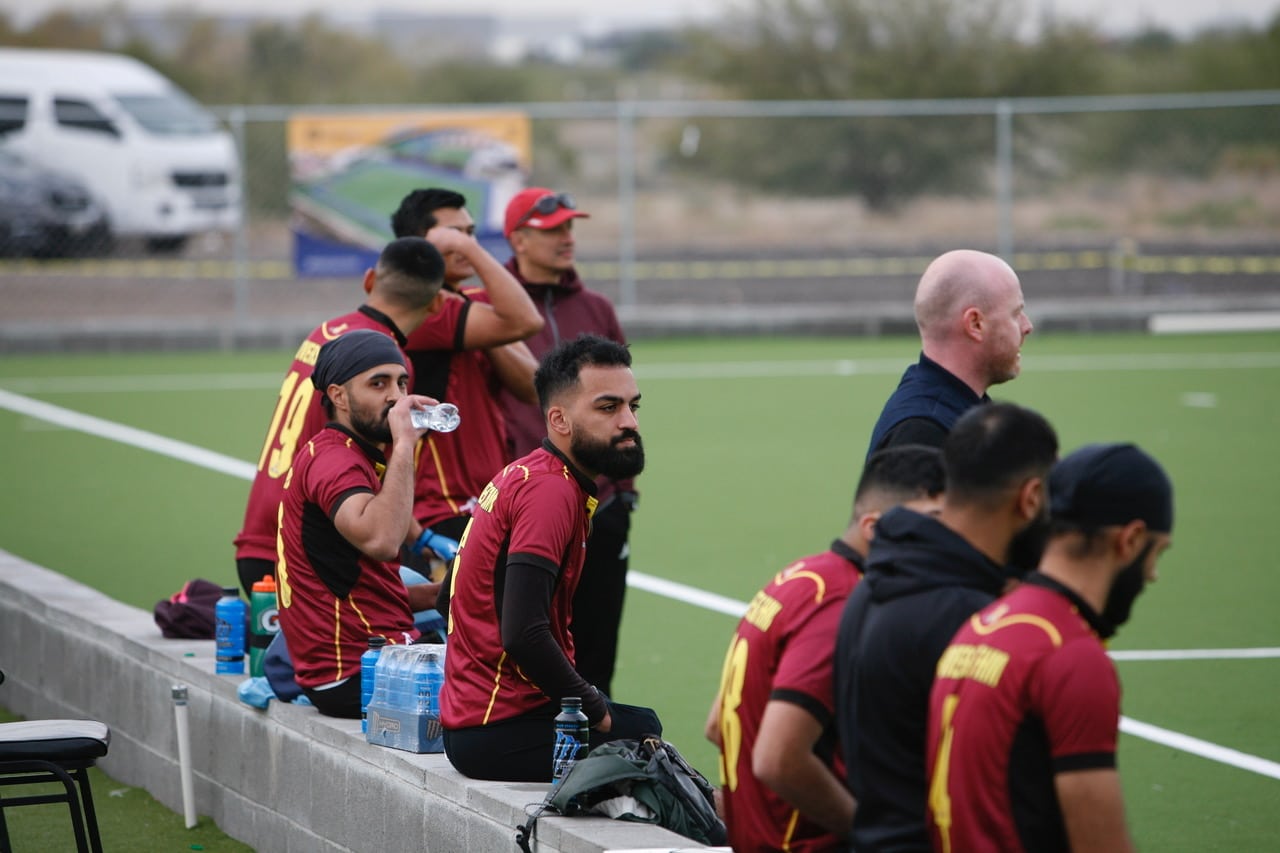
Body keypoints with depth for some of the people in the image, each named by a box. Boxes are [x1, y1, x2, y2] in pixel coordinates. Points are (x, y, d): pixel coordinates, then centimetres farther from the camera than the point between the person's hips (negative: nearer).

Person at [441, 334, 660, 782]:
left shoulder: (528, 476, 13)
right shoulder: (551, 490, -18)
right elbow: (524, 635, -27)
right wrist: (596, 710, -13)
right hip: (498, 734, -10)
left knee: (646, 724, 20)